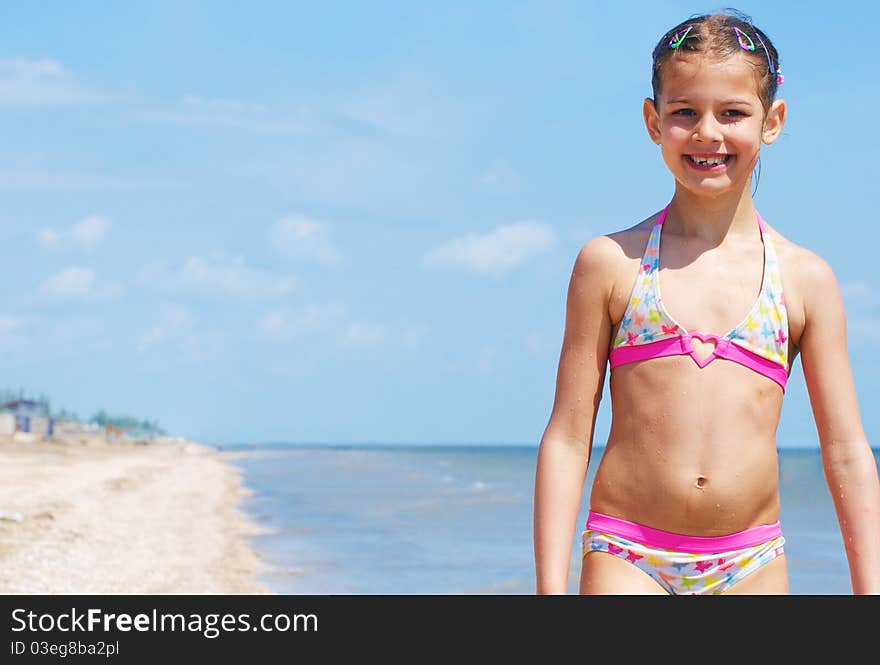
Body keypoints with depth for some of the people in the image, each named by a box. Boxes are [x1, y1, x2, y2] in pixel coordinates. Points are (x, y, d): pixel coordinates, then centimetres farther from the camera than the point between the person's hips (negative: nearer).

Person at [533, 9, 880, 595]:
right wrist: (551, 588, -2)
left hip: (753, 568, 2)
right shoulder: (610, 263, 2)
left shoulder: (805, 279, 5)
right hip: (628, 560, -2)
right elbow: (567, 438, 2)